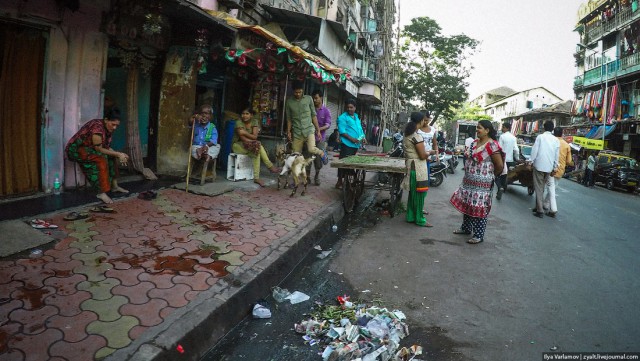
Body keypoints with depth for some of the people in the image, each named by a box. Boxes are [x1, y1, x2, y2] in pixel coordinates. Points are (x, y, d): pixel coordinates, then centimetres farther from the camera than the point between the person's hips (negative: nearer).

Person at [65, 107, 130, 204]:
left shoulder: (108, 128, -1)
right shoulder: (97, 128, -29)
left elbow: (106, 147, 3)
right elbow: (99, 149, -23)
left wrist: (119, 155, -11)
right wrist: (118, 154, -21)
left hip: (88, 148, 9)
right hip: (76, 149, -9)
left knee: (112, 157, 2)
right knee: (102, 159, -29)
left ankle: (114, 186, 9)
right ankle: (102, 193, -27)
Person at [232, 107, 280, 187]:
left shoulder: (254, 121, -2)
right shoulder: (239, 122, -14)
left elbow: (255, 136, -13)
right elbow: (243, 138, -21)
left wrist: (245, 133, -25)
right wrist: (253, 141, -28)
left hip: (250, 145, 5)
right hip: (237, 145, -5)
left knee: (257, 152, -29)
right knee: (258, 147, -28)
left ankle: (256, 178, -29)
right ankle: (270, 166, -21)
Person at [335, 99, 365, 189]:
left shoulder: (357, 117, 21)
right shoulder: (343, 117, -4)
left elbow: (360, 129, 25)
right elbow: (342, 131, -14)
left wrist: (363, 137, 6)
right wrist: (352, 139, -21)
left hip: (356, 145, 7)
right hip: (347, 144, -7)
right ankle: (339, 181, -1)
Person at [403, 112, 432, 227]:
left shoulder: (407, 134, 10)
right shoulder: (417, 136, -19)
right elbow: (423, 155, -20)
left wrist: (425, 152, 16)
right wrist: (429, 152, -1)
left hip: (410, 165, 9)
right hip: (418, 167, -9)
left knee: (413, 193, 16)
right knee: (419, 194, 0)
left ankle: (411, 216, 24)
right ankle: (419, 219, 8)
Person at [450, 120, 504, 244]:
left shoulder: (492, 145, -16)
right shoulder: (475, 142, 9)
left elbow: (500, 165, -13)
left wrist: (490, 176, 2)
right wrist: (468, 174, 13)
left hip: (482, 183, -8)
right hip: (469, 180, 9)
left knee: (479, 208, -2)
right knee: (466, 204, 17)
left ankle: (479, 235, 9)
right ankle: (466, 228, 33)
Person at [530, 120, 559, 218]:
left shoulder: (540, 137, -5)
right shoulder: (556, 140, 6)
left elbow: (534, 150, -8)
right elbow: (557, 155, 8)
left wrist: (530, 161, 1)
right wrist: (555, 167, 16)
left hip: (539, 165, -4)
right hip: (549, 167, 4)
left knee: (538, 188, -2)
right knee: (542, 188, 17)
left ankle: (540, 210, -5)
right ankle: (539, 206, 24)